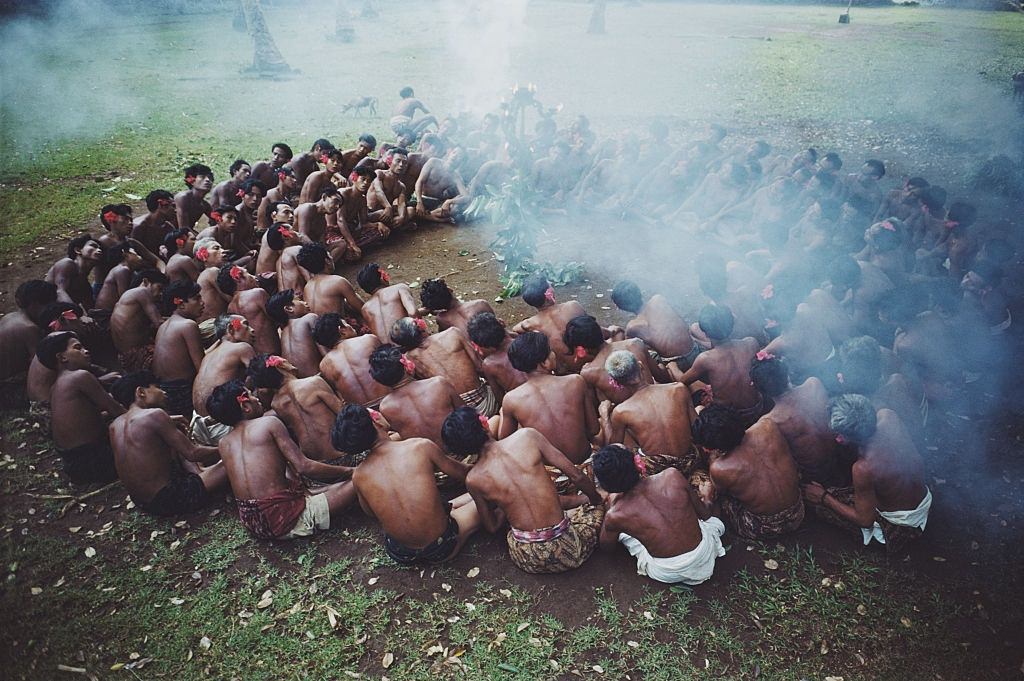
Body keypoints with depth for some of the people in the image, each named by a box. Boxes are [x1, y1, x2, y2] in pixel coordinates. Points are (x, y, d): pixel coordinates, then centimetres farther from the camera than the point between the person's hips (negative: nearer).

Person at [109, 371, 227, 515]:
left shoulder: (114, 425, 7)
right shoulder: (154, 414, -17)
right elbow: (192, 454, -15)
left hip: (141, 503, 9)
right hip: (168, 500, -9)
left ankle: (197, 473, 14)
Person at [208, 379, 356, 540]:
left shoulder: (223, 444, 10)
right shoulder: (269, 422, -7)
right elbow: (303, 467, -13)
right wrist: (349, 471, -2)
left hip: (251, 524, 7)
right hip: (284, 519, -7)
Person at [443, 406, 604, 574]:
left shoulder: (473, 480, -5)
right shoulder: (526, 436, -11)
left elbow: (492, 526, 10)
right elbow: (577, 477, -6)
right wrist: (596, 499, 14)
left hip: (527, 560, 0)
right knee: (598, 507, 30)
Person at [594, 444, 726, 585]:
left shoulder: (615, 515, -20)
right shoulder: (672, 476, -22)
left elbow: (606, 546, 5)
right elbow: (705, 514, -4)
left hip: (665, 574, -2)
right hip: (703, 559, 2)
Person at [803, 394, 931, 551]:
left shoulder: (863, 469, -38)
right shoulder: (888, 416, -25)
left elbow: (865, 520, -20)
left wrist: (824, 498, -10)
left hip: (902, 524, -6)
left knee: (816, 500, 1)